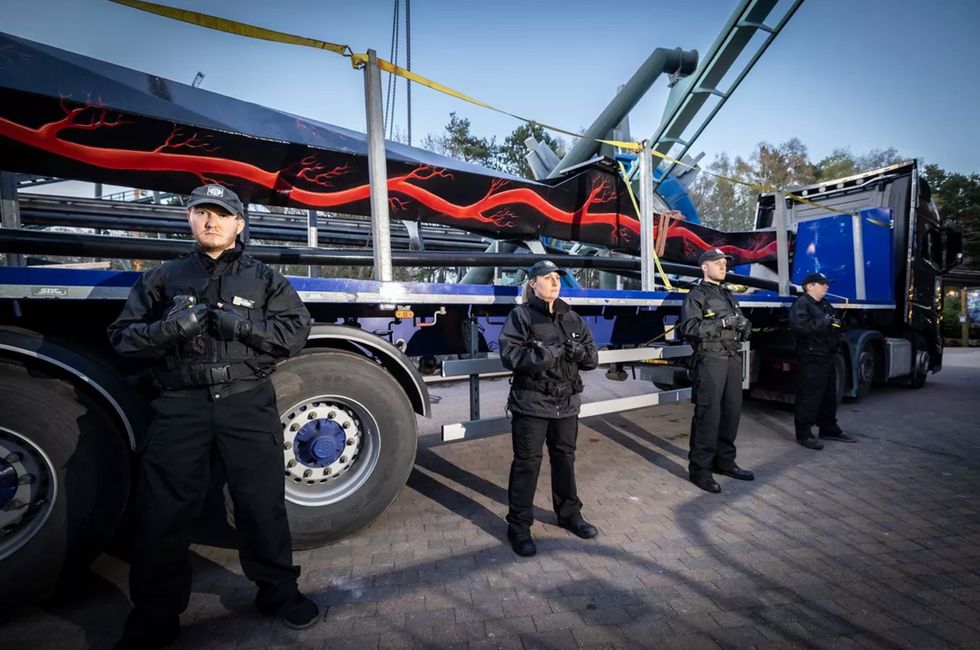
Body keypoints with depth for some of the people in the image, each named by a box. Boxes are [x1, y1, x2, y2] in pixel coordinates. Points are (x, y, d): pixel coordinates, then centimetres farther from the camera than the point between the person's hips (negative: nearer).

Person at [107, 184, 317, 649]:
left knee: (262, 502, 7)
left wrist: (245, 325, -15)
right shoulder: (163, 278, 12)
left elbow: (296, 332, 1)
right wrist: (166, 329, -12)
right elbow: (122, 335, 9)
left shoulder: (264, 279, 9)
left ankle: (278, 592, 26)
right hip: (180, 405, 2)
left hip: (247, 404, -1)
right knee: (162, 511, 7)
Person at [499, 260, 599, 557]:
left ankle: (569, 513, 38)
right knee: (527, 463, 2)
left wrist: (580, 351, -14)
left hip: (567, 402, 6)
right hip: (531, 402, -5)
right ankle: (519, 527, 16)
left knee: (565, 458, 19)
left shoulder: (572, 318, 11)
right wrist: (549, 352, -25)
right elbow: (509, 355, -19)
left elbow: (593, 358, 9)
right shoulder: (521, 315, -6)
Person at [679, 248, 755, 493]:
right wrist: (722, 322, -20)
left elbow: (741, 331, 21)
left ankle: (724, 461, 25)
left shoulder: (727, 296, 22)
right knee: (708, 414, -8)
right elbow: (689, 328, -17)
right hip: (710, 360, -8)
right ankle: (699, 468, 0)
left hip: (733, 359, 8)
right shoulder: (696, 295, -3)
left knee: (732, 411, 11)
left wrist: (744, 326, -1)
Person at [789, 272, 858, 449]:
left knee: (829, 395, 18)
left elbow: (831, 326, 33)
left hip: (828, 356, 10)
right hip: (811, 359, -10)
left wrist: (836, 323, 12)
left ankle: (829, 429, 32)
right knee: (809, 397, -7)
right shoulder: (801, 304, -11)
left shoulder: (825, 304, 20)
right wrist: (824, 321, -20)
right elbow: (800, 326, -28)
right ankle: (804, 434, 1)